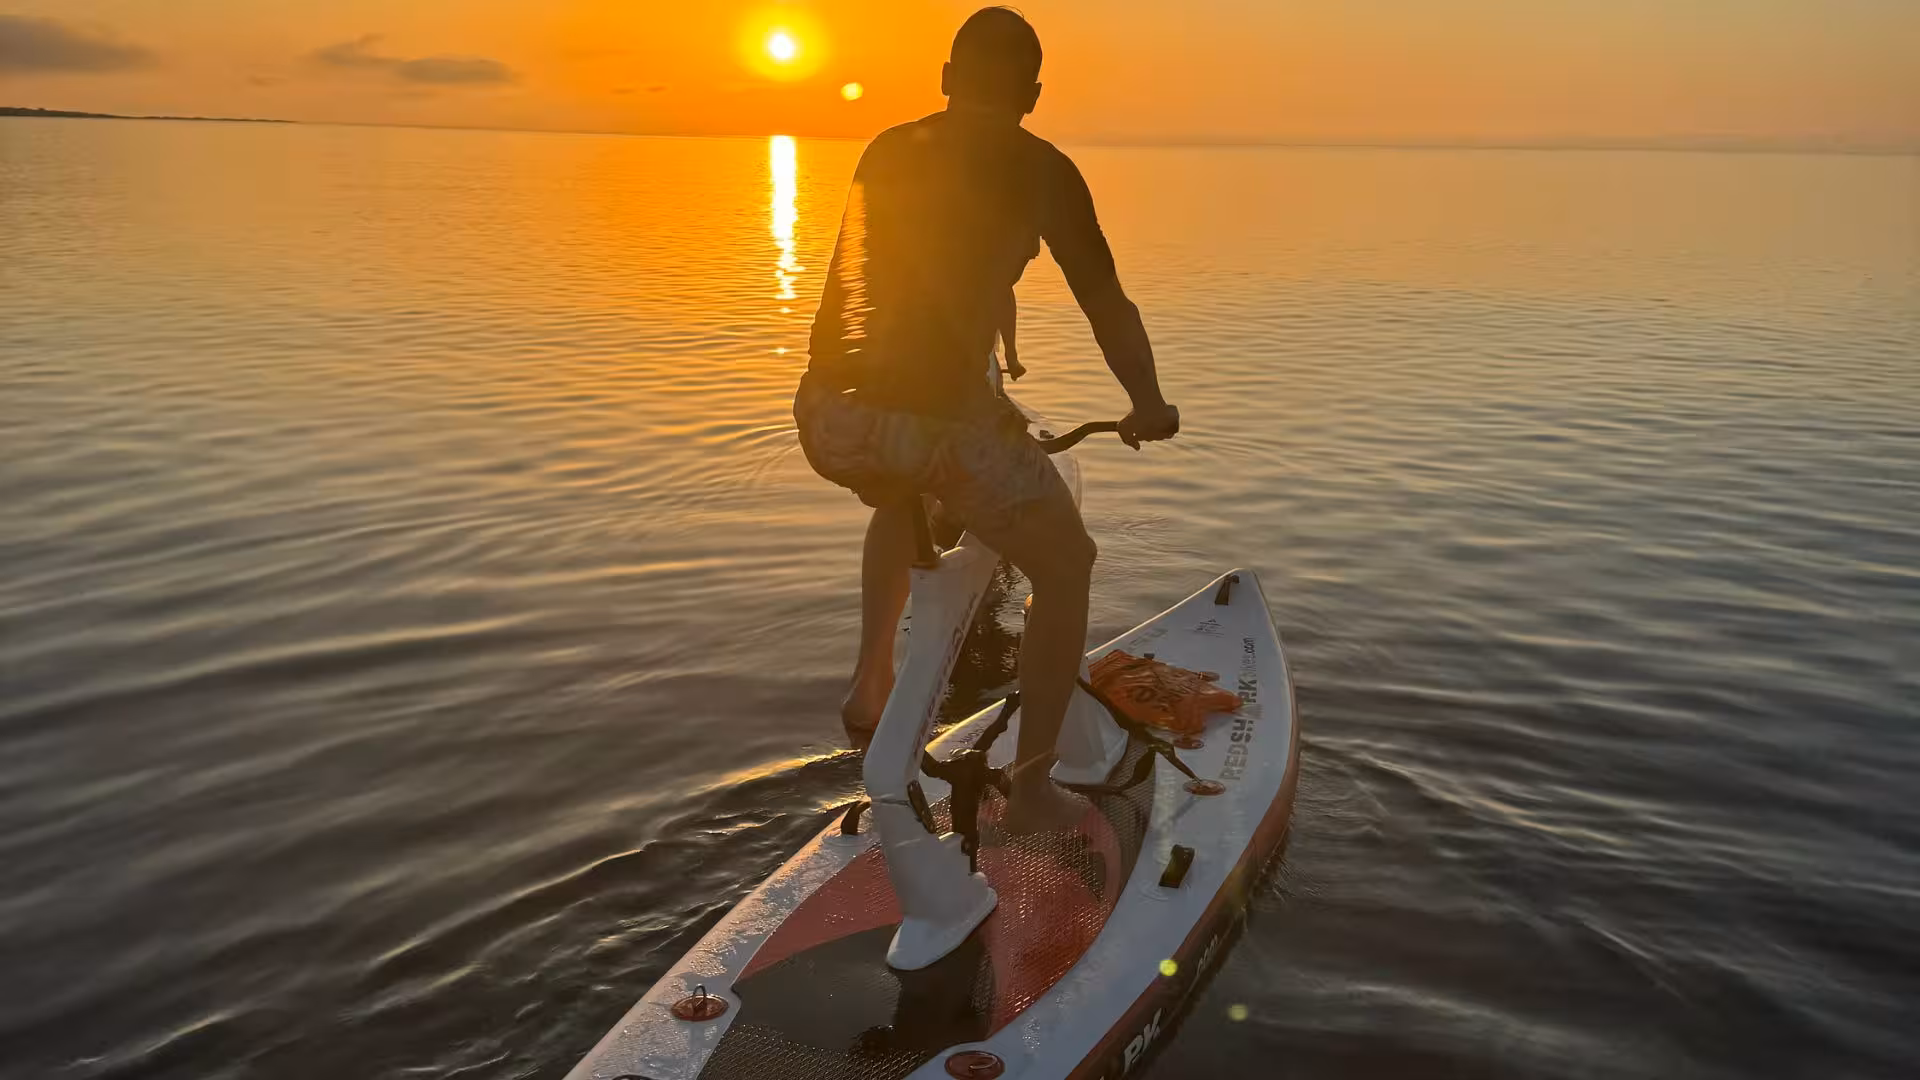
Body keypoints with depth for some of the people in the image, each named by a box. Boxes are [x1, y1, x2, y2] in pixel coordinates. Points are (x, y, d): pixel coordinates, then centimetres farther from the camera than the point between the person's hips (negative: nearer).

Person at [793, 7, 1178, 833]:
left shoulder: (887, 151, 19)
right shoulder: (1041, 170, 5)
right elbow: (1109, 308, 10)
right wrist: (1148, 406, 27)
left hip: (827, 415, 6)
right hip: (939, 416, -5)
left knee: (901, 498, 40)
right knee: (1066, 567, 17)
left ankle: (871, 682, 30)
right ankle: (1031, 790, 18)